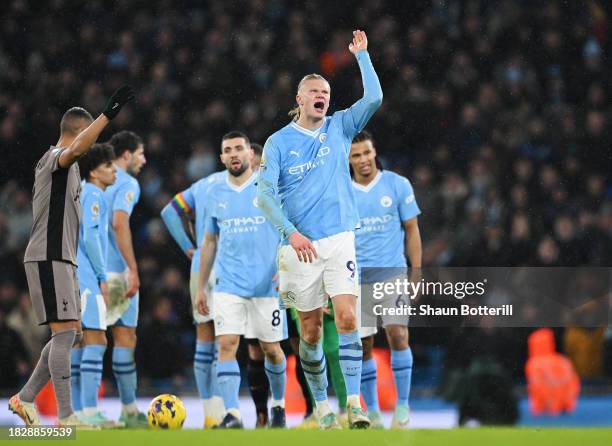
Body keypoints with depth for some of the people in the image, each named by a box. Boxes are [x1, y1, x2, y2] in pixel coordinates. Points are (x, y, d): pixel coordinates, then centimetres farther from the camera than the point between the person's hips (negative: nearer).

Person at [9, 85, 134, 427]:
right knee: (65, 332, -13)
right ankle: (66, 417, -13)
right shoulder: (54, 159, -11)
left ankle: (25, 399, 18)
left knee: (71, 334, 11)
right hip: (48, 260, -10)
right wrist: (108, 115, -44)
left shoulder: (68, 167, 20)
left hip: (62, 260, 10)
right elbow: (77, 149, -36)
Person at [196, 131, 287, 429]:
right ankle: (232, 415, -15)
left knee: (271, 348, 7)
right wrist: (201, 287, 17)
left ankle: (278, 405, 30)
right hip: (228, 285, 2)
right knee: (226, 345, -12)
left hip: (267, 284, -2)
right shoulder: (216, 193, 9)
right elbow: (210, 241, 18)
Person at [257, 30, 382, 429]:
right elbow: (265, 193, -4)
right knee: (311, 330, 4)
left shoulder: (339, 128, 8)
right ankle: (322, 404, 16)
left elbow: (374, 98, -5)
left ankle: (354, 402, -17)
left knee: (347, 317, -15)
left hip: (339, 240, 0)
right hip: (300, 246, 0)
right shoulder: (278, 142, 2)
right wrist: (291, 232, -15)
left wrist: (362, 55, -7)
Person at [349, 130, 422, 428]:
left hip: (393, 273, -2)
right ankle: (372, 411, 11)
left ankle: (402, 405, -5)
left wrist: (416, 273, -1)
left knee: (397, 334, -15)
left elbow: (411, 231, 4)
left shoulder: (397, 185, 0)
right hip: (356, 278, 2)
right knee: (362, 345, 1)